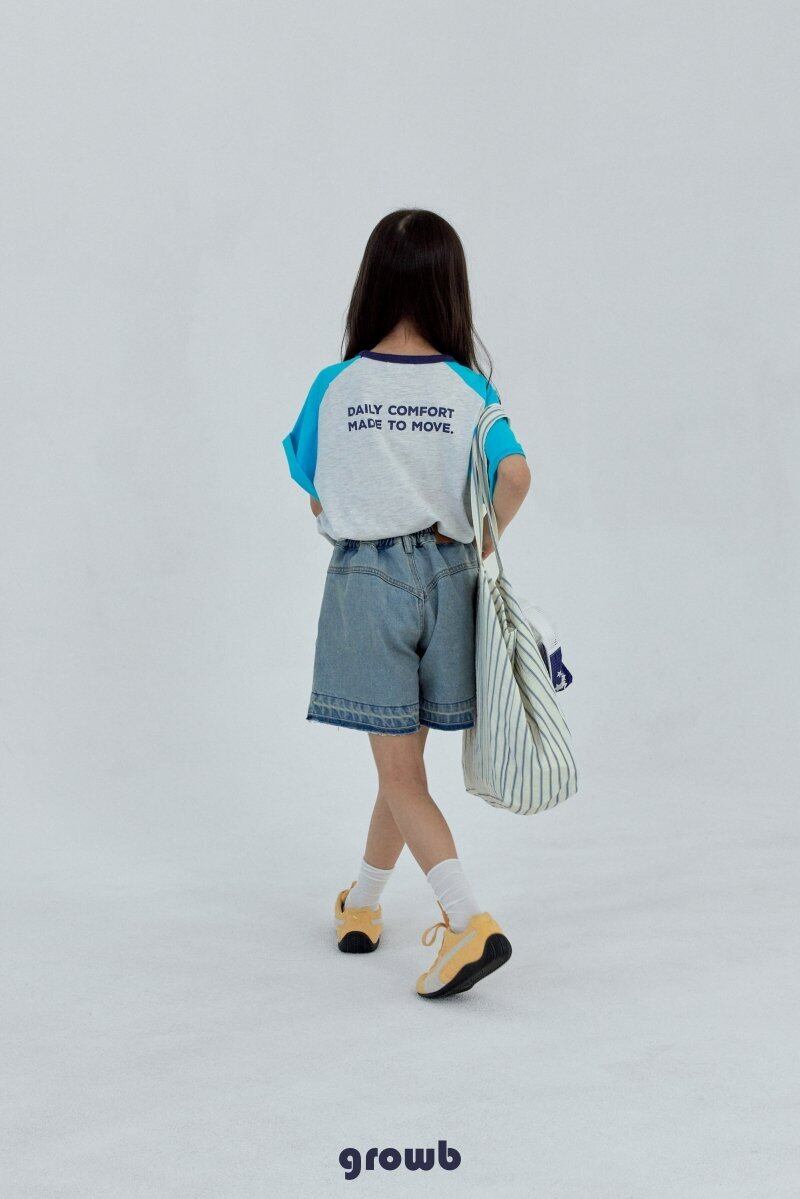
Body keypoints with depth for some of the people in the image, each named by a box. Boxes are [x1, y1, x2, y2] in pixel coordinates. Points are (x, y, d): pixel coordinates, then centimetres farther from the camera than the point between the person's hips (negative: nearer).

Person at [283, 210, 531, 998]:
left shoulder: (336, 387, -6)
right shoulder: (469, 388, -5)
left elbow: (315, 495, 3)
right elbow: (515, 474, -19)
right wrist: (481, 542, -3)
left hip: (365, 579, -2)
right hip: (445, 576, 3)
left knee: (401, 775, 1)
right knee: (403, 758, 18)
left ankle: (470, 922, -12)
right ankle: (361, 905, 35)